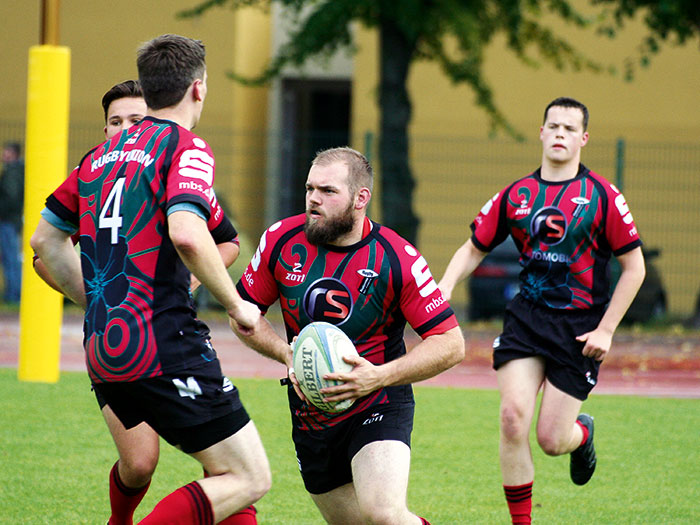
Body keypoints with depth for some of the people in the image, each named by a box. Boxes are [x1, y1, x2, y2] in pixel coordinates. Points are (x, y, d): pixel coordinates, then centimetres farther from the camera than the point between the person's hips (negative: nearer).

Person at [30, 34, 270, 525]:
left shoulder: (101, 155, 17)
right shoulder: (186, 148, -6)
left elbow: (45, 240, 22)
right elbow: (185, 234, -23)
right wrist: (236, 304, -11)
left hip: (104, 354, 8)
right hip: (166, 347, -8)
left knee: (225, 472, 21)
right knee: (249, 479, -5)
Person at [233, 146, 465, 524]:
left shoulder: (396, 259, -17)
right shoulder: (281, 241, -7)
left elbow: (451, 344, -15)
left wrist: (380, 376, -27)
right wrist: (286, 353, -13)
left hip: (377, 406, -4)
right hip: (311, 416, 5)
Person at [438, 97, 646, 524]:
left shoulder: (602, 196, -5)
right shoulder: (515, 195, 3)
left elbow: (634, 267, -2)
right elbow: (474, 249, 14)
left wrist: (606, 330, -7)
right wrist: (445, 287, -6)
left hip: (578, 328, -2)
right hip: (527, 317, 2)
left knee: (552, 440, -3)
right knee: (513, 417, -16)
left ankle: (582, 433, 37)